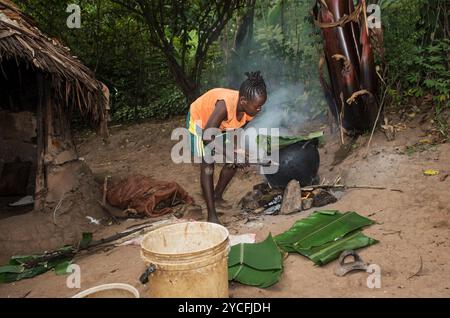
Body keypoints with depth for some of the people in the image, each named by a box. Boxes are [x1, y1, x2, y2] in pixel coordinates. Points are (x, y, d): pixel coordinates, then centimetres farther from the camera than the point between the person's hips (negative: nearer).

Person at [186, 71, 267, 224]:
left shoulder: (249, 108, -21)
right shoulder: (226, 104, -43)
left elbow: (235, 130, -4)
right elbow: (207, 137, -40)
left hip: (219, 125, 7)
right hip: (199, 120, -7)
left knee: (234, 162, 4)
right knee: (207, 166, -14)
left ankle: (217, 196, 25)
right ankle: (211, 215, -9)